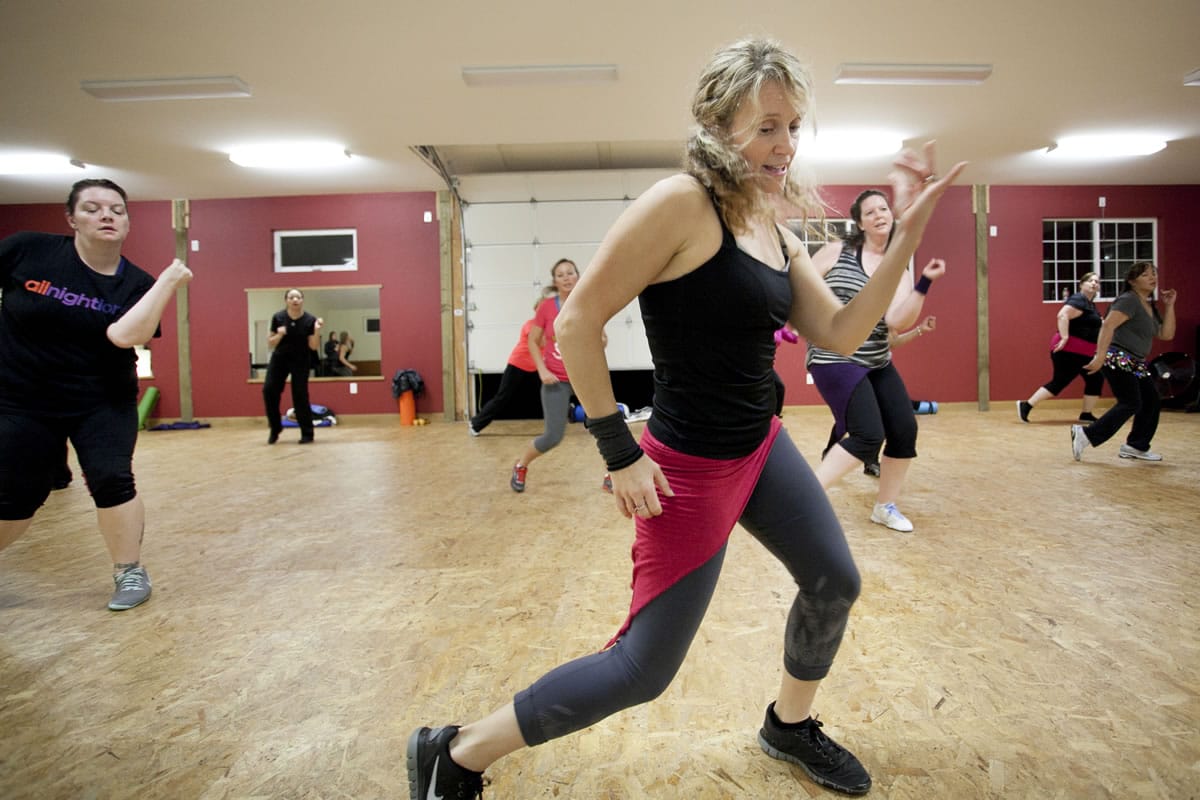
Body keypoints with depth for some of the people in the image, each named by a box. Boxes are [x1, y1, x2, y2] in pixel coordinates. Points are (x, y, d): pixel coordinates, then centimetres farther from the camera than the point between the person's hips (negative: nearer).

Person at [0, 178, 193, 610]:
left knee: (111, 481, -10)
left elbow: (125, 335, -26)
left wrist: (169, 281, -30)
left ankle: (130, 572, 7)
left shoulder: (136, 283, -8)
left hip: (103, 402, 0)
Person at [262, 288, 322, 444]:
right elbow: (270, 342, -1)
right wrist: (279, 335, -20)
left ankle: (307, 434, 4)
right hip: (279, 358, 2)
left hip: (301, 361, -2)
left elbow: (313, 346, -11)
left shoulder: (310, 320, -11)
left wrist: (317, 331, -26)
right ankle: (275, 428, 7)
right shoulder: (278, 317, -6)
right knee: (269, 390, -12)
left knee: (300, 396, -7)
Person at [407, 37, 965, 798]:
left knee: (835, 583, 19)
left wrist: (909, 234, -3)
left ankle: (790, 726, 47)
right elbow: (579, 322, -21)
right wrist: (620, 451, -19)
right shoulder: (681, 202, -19)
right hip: (690, 467, -8)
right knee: (644, 669, -2)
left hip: (765, 447, 9)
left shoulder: (779, 234, 7)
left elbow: (841, 334, 4)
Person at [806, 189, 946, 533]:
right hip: (834, 359, -6)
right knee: (868, 436, -17)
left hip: (877, 363, 7)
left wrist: (925, 282, -17)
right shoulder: (837, 251, -4)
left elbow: (898, 321, -8)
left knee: (905, 430, 3)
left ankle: (885, 506, 23)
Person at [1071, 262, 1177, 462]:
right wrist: (1100, 357, -31)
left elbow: (1167, 334, 14)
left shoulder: (1150, 307, 17)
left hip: (1135, 363, 10)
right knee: (1131, 404, -14)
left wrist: (1169, 306, 8)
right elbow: (1107, 326, -23)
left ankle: (1137, 446, 16)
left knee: (1151, 400, 7)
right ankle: (1085, 434, -12)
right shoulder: (1128, 300, -11)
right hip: (1118, 360, -10)